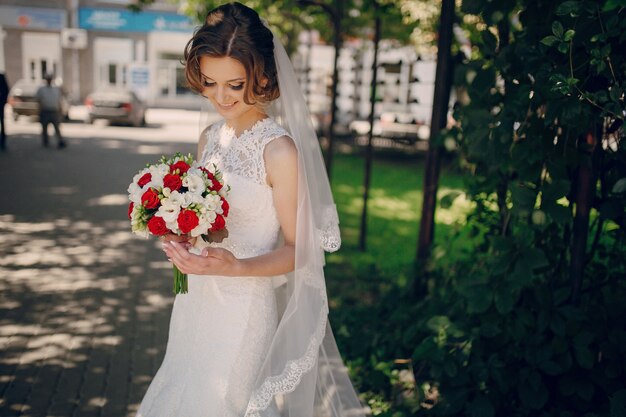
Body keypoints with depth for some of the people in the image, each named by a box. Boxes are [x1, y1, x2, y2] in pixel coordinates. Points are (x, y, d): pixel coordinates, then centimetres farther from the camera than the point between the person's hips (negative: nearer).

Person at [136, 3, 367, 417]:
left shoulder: (280, 149, -18)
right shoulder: (210, 138, 4)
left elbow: (296, 249, -14)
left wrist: (234, 267, -29)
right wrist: (179, 231, -3)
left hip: (245, 307, -7)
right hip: (196, 301, 7)